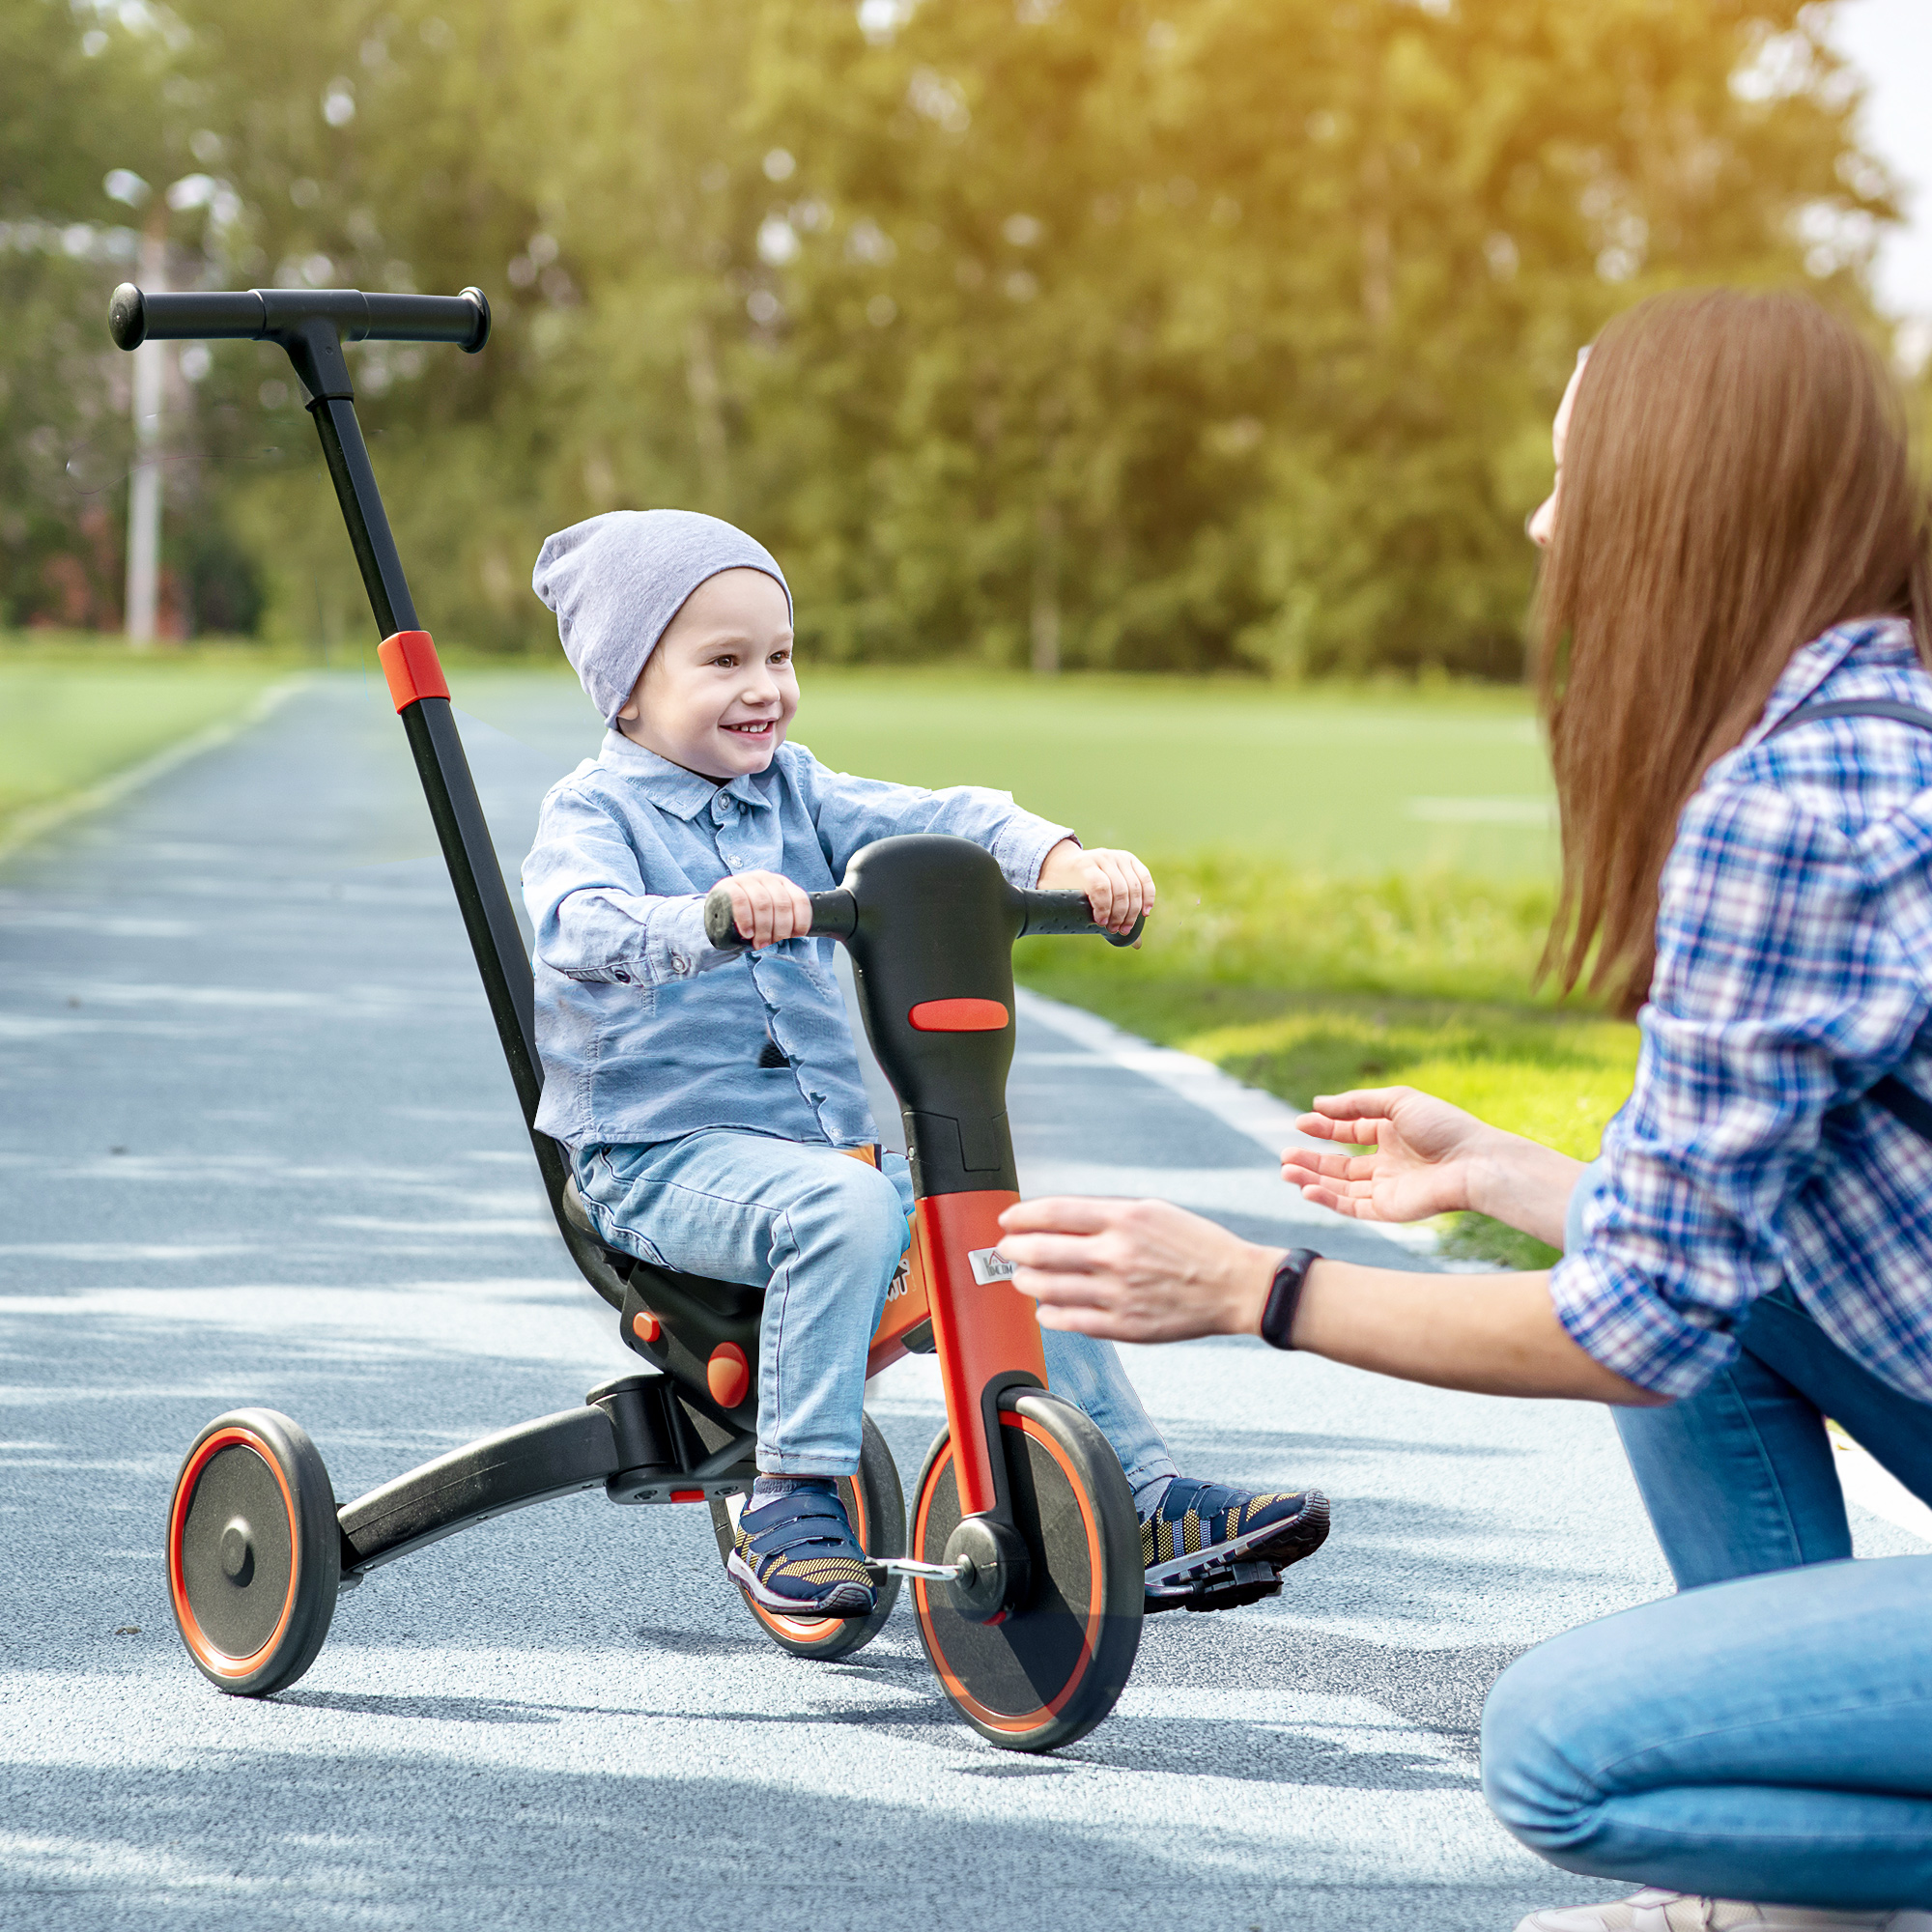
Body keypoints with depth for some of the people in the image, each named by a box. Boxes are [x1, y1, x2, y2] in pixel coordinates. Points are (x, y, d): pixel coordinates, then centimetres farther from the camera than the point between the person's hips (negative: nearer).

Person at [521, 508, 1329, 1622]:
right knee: (841, 1206, -33)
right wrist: (713, 915, -49)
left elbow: (933, 824, -2)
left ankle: (1141, 1497, 3)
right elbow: (582, 927, -28)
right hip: (663, 1156, -7)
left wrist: (1063, 860, -22)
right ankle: (793, 1509, -28)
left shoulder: (793, 793, 12)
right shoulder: (595, 812, -6)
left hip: (830, 1140, 7)